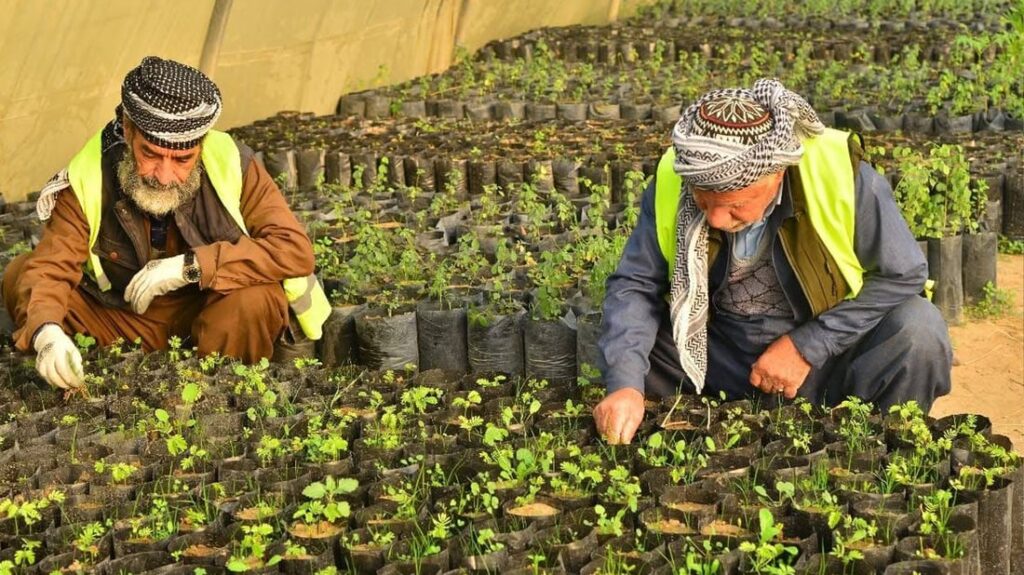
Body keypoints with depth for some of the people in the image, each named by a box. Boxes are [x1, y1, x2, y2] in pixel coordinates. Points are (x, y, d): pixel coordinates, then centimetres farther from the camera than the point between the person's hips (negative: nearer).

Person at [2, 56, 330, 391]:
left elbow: (295, 249, -25)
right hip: (127, 321, 2)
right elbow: (48, 268, -22)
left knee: (257, 298, -34)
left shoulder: (230, 163, -22)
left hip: (214, 314, -1)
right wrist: (46, 333, -46)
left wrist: (191, 266, -32)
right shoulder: (87, 179, -19)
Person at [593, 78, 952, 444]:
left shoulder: (842, 177, -24)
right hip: (718, 365, 2)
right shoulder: (671, 181, -16)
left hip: (825, 367, -2)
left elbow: (904, 274, -14)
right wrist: (625, 385, -28)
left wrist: (805, 346, -18)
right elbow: (634, 287, -11)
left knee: (918, 330, -27)